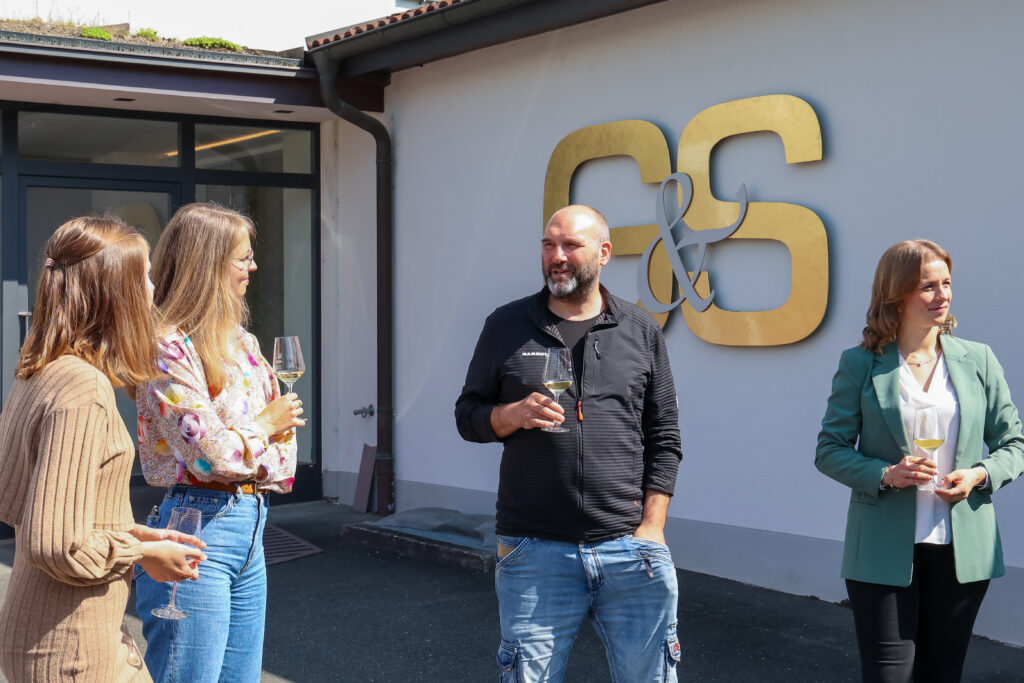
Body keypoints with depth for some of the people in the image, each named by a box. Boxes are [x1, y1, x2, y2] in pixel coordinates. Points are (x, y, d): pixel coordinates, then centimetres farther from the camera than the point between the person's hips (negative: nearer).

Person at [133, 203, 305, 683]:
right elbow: (211, 454, -19)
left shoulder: (241, 342, 13)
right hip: (198, 531, -8)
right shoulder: (169, 349, -14)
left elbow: (282, 419, 17)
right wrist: (266, 425, -2)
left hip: (249, 522, 9)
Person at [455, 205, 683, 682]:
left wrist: (651, 527, -1)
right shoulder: (506, 326, 8)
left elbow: (664, 439, 9)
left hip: (630, 551, 0)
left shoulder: (641, 331, 9)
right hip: (534, 551, 0)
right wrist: (512, 415, -10)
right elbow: (467, 414, 12)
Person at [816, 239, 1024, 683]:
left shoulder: (977, 359, 6)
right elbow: (829, 450, 0)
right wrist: (885, 474, -17)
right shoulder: (860, 364, -1)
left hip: (962, 551, 3)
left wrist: (979, 475, -10)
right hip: (885, 551, -3)